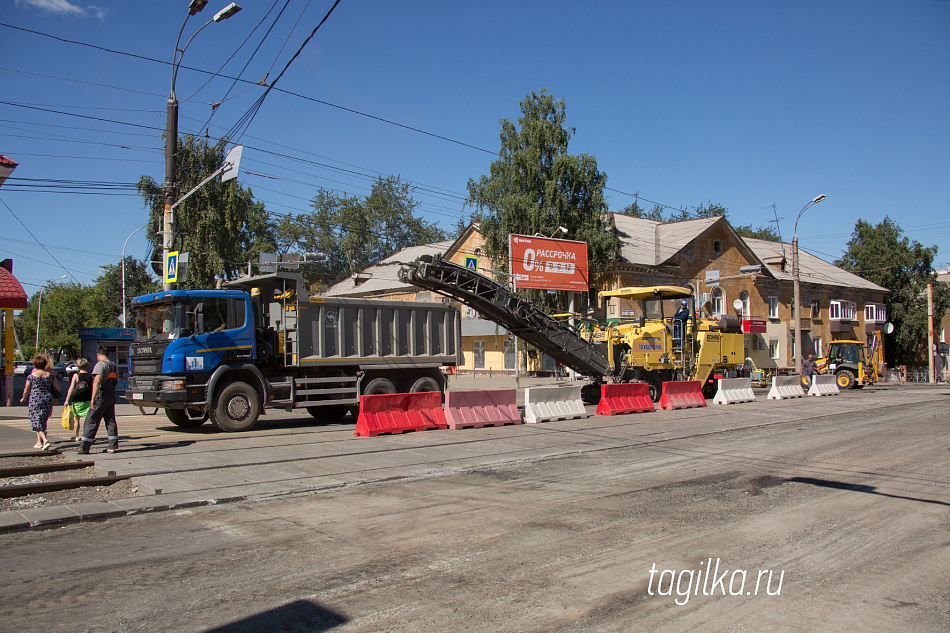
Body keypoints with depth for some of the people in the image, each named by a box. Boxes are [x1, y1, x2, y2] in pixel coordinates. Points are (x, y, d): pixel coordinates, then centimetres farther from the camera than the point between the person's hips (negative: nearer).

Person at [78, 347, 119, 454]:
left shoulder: (100, 364, -9)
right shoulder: (114, 366, 16)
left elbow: (97, 382, -19)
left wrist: (93, 399, -21)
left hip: (101, 397, -7)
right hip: (111, 397, 7)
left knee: (91, 421, -2)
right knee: (111, 421, 9)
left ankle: (84, 447, -1)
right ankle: (113, 446, 6)